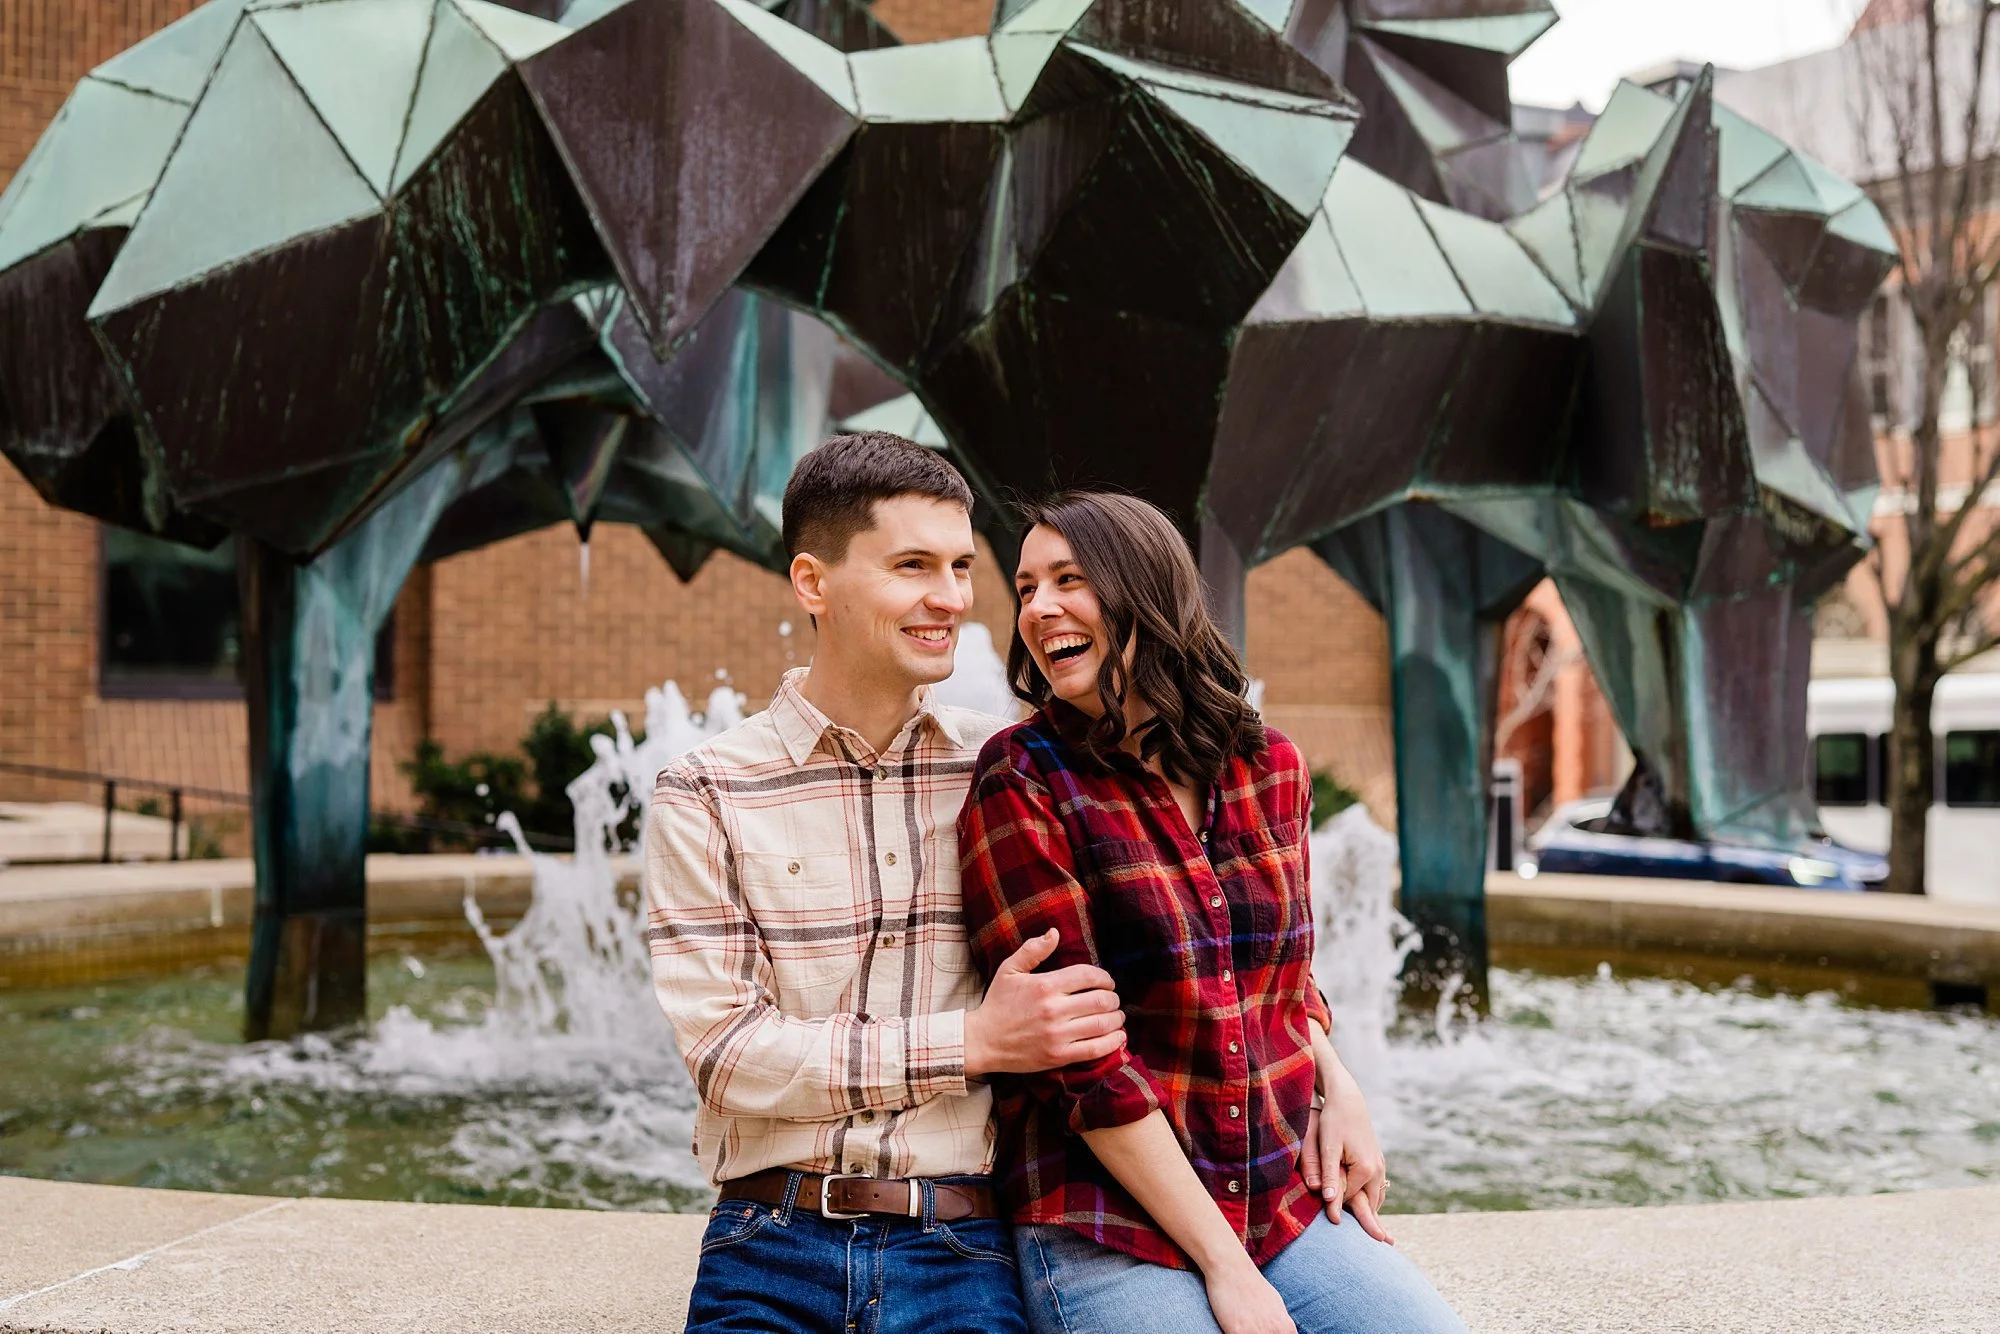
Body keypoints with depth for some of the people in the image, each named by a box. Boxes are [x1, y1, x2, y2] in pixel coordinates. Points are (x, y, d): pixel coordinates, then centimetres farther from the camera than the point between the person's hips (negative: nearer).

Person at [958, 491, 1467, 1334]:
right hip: (1107, 1237, -5)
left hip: (1290, 1202, 5)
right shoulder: (1023, 784, -10)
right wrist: (1223, 1264, -14)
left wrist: (1336, 1084, 1)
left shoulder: (1269, 767, 6)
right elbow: (1079, 1056, -14)